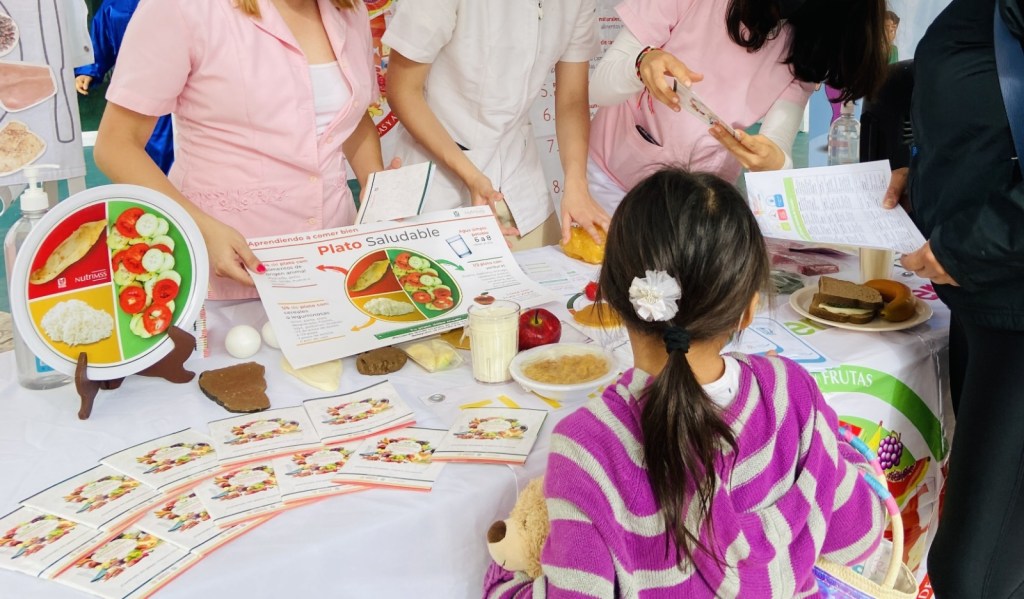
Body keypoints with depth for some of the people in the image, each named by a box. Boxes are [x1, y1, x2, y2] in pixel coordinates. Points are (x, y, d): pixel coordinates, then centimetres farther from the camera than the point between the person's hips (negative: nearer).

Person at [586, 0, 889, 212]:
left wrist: (774, 163, -46)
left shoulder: (810, 46, -12)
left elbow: (776, 149, -22)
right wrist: (643, 64, -41)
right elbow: (599, 86, -19)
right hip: (611, 179, -1)